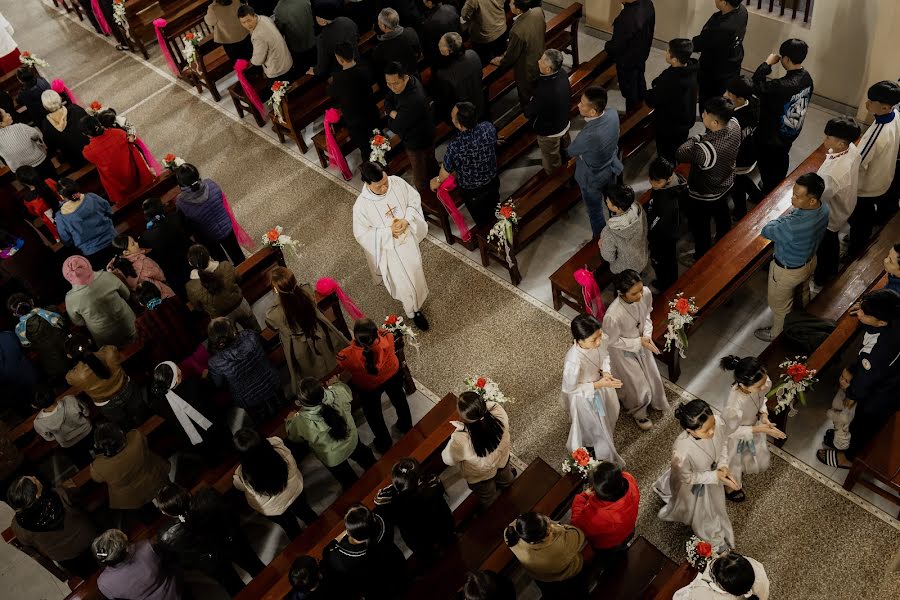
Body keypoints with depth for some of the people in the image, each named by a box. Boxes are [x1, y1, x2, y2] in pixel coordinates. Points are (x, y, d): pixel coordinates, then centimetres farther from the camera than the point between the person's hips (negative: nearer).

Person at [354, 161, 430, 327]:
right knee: (404, 283, 13)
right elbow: (361, 234, -19)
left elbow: (414, 199, -6)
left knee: (415, 271, 28)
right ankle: (414, 311, 43)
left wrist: (407, 220, -24)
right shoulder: (361, 206, -31)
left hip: (409, 239, 4)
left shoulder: (397, 182, -21)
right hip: (389, 249, -4)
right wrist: (389, 231, -27)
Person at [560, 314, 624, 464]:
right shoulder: (574, 362, -46)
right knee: (592, 425, 25)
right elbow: (569, 388, -27)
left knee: (610, 412, 34)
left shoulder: (602, 340, -30)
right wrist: (598, 385, -28)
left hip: (600, 383, 5)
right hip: (584, 395, -5)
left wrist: (605, 371, -20)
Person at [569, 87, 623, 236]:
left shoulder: (588, 135, -44)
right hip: (611, 168, 7)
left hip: (592, 178, -6)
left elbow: (571, 151, -22)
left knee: (595, 212, 22)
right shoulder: (613, 115, -24)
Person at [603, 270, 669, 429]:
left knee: (652, 376, 29)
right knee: (637, 385, 18)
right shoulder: (613, 316, -44)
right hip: (624, 351, -5)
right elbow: (613, 341, -23)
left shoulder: (646, 293, -29)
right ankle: (638, 413, 53)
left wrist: (647, 335, -18)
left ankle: (652, 401, 64)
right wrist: (639, 343, -27)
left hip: (641, 342, 5)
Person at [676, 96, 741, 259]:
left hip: (703, 196, -7)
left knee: (700, 229, 21)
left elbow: (679, 155, -25)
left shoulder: (705, 149, -45)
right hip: (726, 185, 7)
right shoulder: (734, 125, -23)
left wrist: (696, 138, -14)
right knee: (722, 216, 34)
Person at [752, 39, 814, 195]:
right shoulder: (806, 77, -10)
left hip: (772, 136, -8)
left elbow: (756, 85, -28)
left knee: (769, 170, 14)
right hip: (791, 133, 8)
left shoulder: (784, 85, -37)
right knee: (780, 164, 30)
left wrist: (767, 63, -20)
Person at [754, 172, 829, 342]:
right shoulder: (824, 208, -22)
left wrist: (784, 217, -14)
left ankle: (778, 333, 51)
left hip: (788, 271, -7)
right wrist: (792, 214, -11)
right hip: (810, 261, 7)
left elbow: (766, 231, -25)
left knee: (780, 304, 24)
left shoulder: (792, 226, -47)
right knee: (803, 294, 36)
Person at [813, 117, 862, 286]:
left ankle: (820, 277, 50)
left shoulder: (833, 174, -46)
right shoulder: (852, 148, -21)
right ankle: (833, 268, 60)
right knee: (832, 240, 34)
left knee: (824, 246, 22)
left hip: (831, 215, -7)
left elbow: (819, 199, -30)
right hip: (843, 207, 7)